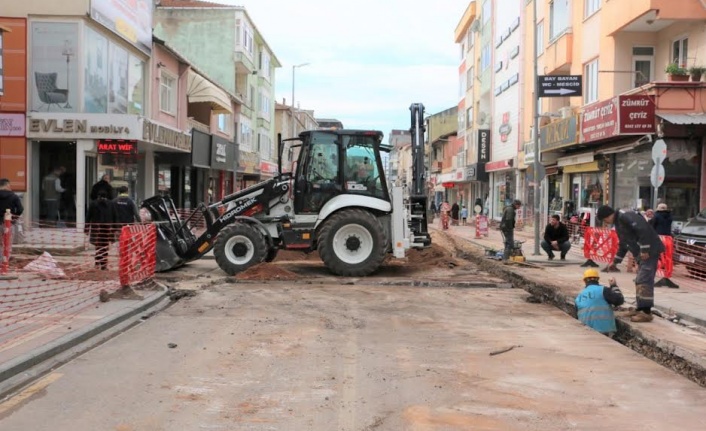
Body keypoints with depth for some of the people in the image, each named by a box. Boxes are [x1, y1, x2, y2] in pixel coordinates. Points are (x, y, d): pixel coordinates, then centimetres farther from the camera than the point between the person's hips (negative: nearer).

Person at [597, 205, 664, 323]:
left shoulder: (625, 217, -13)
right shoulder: (619, 223, 19)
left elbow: (643, 230, -25)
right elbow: (623, 245, 29)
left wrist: (644, 249, -24)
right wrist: (615, 262, 30)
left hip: (650, 251, -11)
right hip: (643, 254, 11)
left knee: (644, 280, -12)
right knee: (640, 281, 15)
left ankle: (646, 312, -11)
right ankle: (641, 309, 22)